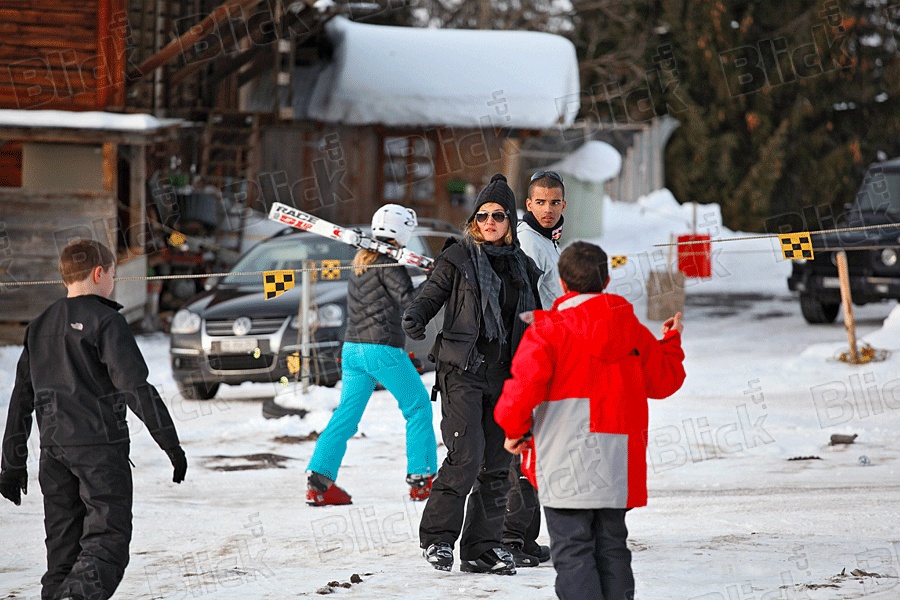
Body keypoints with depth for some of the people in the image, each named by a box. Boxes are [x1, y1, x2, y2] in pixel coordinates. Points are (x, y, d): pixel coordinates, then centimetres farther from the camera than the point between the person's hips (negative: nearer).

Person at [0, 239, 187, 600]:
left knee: (63, 544, 12)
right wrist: (171, 444, -10)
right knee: (107, 539, -11)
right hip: (99, 445, -7)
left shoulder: (40, 327, 16)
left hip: (53, 448, 7)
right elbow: (136, 387, -13)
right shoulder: (104, 321, -6)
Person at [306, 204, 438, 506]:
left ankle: (319, 479, -4)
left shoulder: (361, 262, 17)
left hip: (352, 348, 8)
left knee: (347, 414, 6)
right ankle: (422, 477, 5)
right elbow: (409, 300, -17)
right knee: (418, 407, 6)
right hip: (382, 348, -8)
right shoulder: (388, 262, -10)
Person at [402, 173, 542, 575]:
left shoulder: (522, 266, 13)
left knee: (497, 465, 5)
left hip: (504, 375, 5)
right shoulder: (458, 257, 0)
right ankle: (437, 536, -2)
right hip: (462, 371, -5)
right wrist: (414, 318, -25)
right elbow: (431, 294, -5)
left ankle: (482, 547, 12)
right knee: (467, 455, -16)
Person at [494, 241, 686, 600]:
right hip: (618, 468, 5)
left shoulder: (548, 330, -8)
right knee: (612, 548, 15)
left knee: (572, 552, -4)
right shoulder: (632, 329, 9)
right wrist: (672, 341, 38)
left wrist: (514, 429, 1)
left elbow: (525, 384, -17)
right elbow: (664, 380, 20)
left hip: (566, 470, -5)